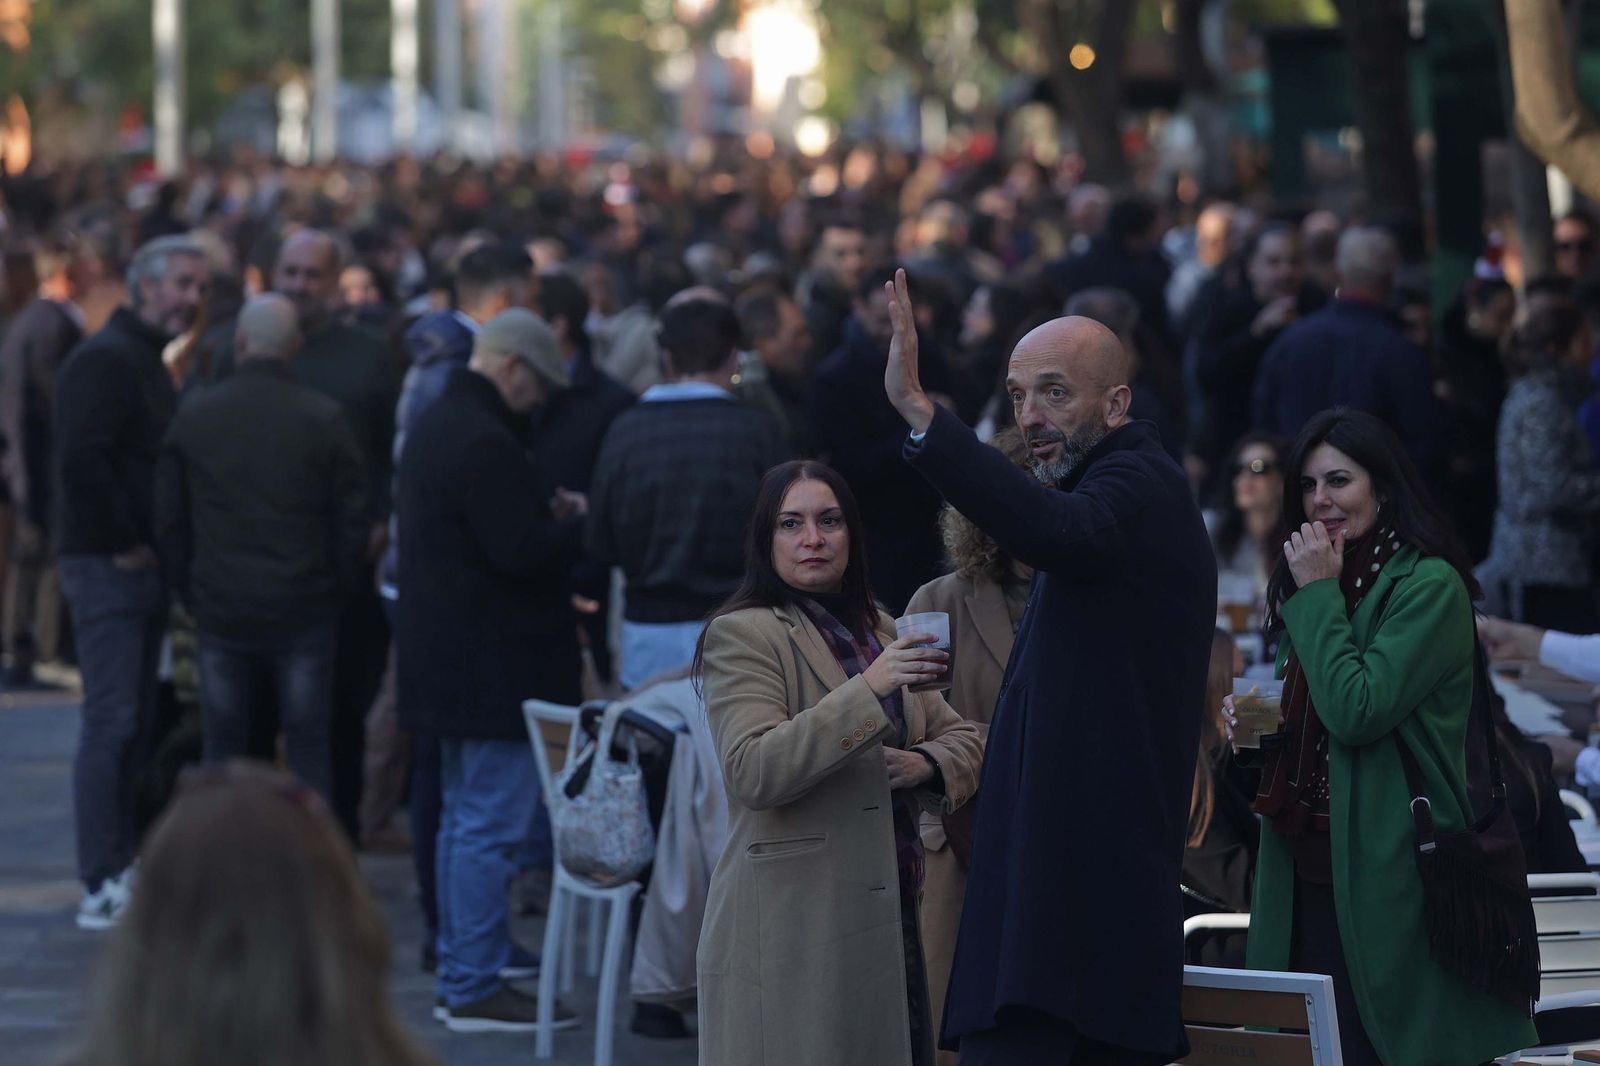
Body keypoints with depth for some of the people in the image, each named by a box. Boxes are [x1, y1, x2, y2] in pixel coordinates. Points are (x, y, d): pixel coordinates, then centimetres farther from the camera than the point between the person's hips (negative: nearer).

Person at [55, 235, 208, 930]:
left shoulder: (148, 364, 18)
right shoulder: (105, 360, -14)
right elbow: (82, 461, -25)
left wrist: (155, 545, 11)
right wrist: (124, 545, -18)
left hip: (141, 567, 10)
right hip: (107, 567, -10)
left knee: (133, 724, 13)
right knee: (111, 723, -9)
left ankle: (122, 869, 20)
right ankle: (102, 890, -7)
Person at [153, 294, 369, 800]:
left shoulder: (194, 414, -1)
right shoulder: (324, 418, -6)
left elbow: (168, 521, 3)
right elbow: (351, 520, -3)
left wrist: (191, 592, 14)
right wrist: (332, 592, 9)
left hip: (221, 609, 1)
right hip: (304, 610, -1)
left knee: (224, 746, 8)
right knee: (308, 748, 3)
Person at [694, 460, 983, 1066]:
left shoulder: (880, 631, 18)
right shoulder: (741, 634, -6)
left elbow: (962, 738, 21)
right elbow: (752, 772, -19)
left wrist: (926, 764, -3)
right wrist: (869, 690, -26)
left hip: (890, 919, 7)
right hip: (794, 933, -7)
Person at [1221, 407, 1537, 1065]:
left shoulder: (1429, 586, -9)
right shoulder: (1314, 590, 16)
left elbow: (1358, 712, -19)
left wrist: (1317, 592, -11)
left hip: (1386, 876, -8)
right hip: (1305, 873, 8)